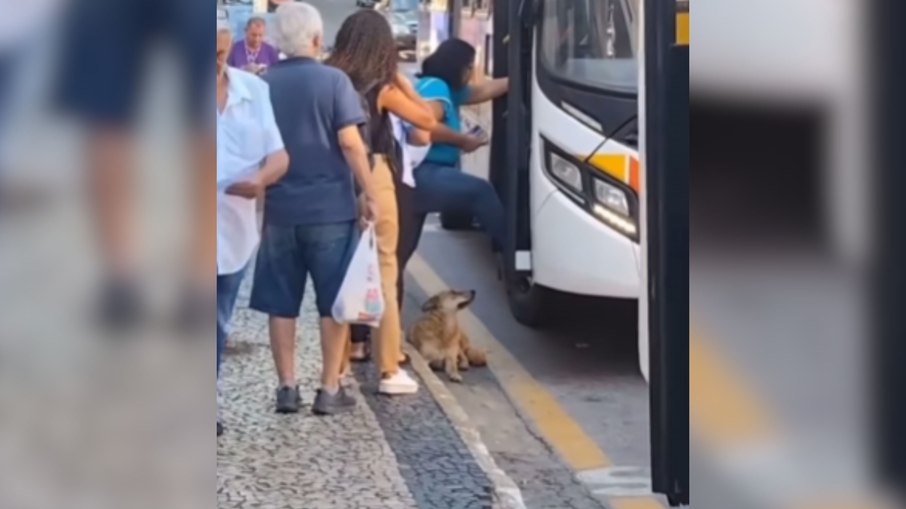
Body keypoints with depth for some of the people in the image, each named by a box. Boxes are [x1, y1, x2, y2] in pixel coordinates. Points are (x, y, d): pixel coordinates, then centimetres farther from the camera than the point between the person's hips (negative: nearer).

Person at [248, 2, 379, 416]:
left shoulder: (262, 84, 5)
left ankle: (286, 387, 11)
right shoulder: (334, 80, -7)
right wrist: (369, 192, -5)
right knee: (334, 302, 5)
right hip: (330, 207, -3)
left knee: (281, 304, 10)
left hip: (279, 208, 3)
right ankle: (330, 390, 7)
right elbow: (349, 142, -12)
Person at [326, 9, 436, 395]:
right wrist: (402, 80, 8)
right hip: (371, 179, -4)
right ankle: (389, 371, 7)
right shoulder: (381, 87, -6)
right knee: (383, 273, 5)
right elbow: (428, 121, 3)